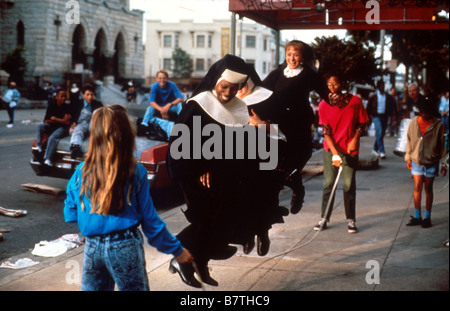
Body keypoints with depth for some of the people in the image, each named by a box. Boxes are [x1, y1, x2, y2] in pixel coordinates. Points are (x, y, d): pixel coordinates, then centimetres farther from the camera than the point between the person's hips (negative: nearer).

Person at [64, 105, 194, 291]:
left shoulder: (82, 172, -3)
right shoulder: (136, 173, -9)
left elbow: (70, 215, 4)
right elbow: (149, 220, -5)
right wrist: (177, 250, 6)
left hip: (92, 247, 3)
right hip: (125, 247, -3)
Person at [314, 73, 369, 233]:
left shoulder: (355, 101, -4)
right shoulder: (323, 105, -3)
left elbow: (362, 123, 6)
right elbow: (326, 131, -6)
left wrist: (355, 139, -10)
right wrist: (334, 153, -14)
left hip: (350, 150, -1)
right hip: (330, 150, 1)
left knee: (349, 185, 0)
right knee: (328, 184, 4)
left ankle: (350, 220, 11)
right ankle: (324, 218, 13)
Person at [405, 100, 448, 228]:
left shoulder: (438, 125, -8)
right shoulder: (414, 123, -1)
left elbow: (443, 145, -3)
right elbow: (409, 141, 10)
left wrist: (443, 164, -3)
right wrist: (408, 157, 12)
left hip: (431, 163, -2)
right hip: (416, 161, 2)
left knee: (428, 190, 7)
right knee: (417, 188, 2)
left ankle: (427, 217, 18)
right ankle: (417, 216, 13)